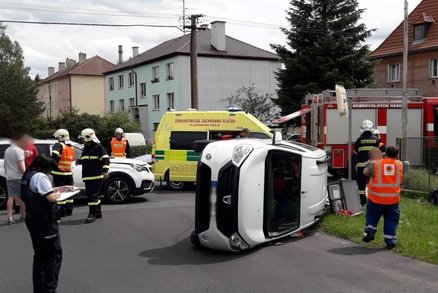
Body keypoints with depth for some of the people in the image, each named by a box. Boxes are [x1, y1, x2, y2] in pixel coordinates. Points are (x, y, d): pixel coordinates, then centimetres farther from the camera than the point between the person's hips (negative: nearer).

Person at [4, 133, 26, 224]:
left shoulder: (7, 150, 12)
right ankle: (23, 216, 18)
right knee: (21, 197, 7)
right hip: (18, 177, -7)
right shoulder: (19, 150, -13)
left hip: (9, 178, 7)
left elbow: (5, 165, 19)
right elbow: (21, 166, -18)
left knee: (10, 197, 4)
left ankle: (9, 218, -1)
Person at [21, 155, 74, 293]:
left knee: (40, 254, 18)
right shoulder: (40, 176, -18)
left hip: (32, 218, 10)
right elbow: (52, 197, -25)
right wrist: (58, 193, -4)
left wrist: (62, 188, 18)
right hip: (44, 220, -10)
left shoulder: (27, 175, 12)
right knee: (54, 255, -1)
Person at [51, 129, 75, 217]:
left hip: (59, 173, -6)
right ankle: (69, 210, 19)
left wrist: (53, 162, -13)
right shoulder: (71, 147, 12)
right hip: (69, 173, 7)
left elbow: (54, 155, -29)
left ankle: (62, 211, 1)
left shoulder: (59, 145, -11)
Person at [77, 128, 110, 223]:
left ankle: (92, 214, -9)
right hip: (87, 176, 9)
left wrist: (105, 171, -23)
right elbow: (83, 160, 30)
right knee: (90, 194, 13)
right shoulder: (85, 148, 18)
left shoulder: (98, 147, -8)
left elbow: (105, 159, -14)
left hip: (97, 176, -9)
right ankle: (98, 213, 25)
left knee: (93, 195, -11)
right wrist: (79, 161, 7)